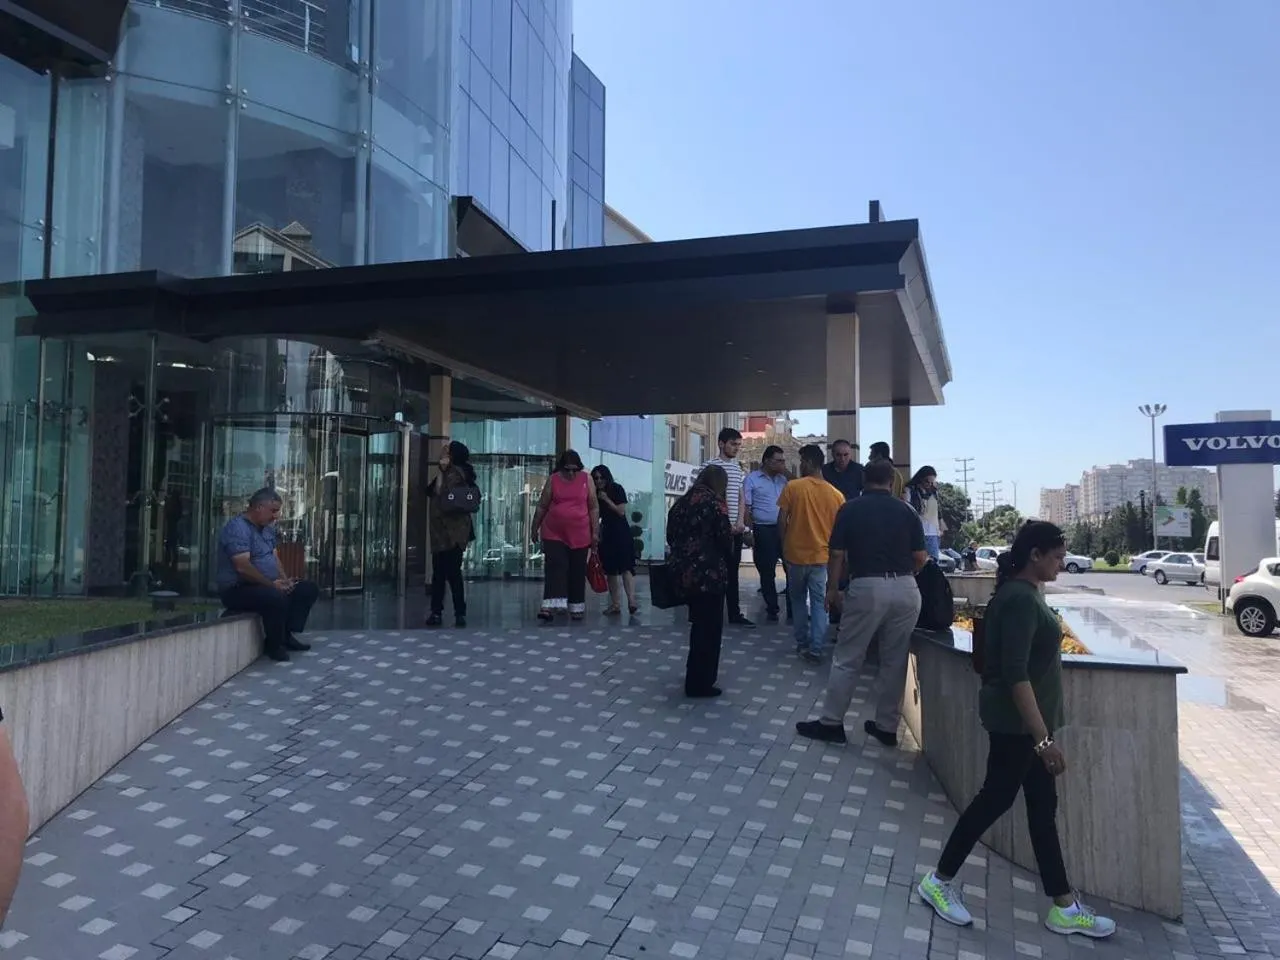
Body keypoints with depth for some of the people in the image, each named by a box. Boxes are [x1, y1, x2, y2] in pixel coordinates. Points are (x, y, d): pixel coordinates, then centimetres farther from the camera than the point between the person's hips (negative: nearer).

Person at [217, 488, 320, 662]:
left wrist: (284, 580, -2)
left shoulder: (268, 528, 13)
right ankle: (273, 644, -13)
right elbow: (242, 567, -26)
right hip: (237, 589, -10)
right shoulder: (237, 528, -18)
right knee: (277, 598, -36)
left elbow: (274, 556, 17)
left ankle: (287, 635, 0)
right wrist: (272, 585, -20)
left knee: (309, 589, 4)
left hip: (268, 586, 10)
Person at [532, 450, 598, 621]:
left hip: (580, 535, 1)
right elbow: (541, 506, 8)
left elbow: (594, 507, 5)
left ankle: (577, 607, 20)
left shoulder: (586, 479, 2)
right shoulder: (553, 480, 1)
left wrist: (595, 532, 1)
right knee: (554, 567, -10)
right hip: (554, 534, -1)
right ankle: (551, 606, -16)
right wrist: (535, 528, 10)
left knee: (577, 572, 8)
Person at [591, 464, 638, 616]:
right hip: (606, 534, 5)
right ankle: (615, 604, 8)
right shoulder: (596, 495, 8)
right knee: (610, 570, 4)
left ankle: (631, 601, -26)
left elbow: (621, 511, -11)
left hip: (621, 533, -5)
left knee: (626, 567, -16)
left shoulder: (617, 489, -4)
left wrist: (607, 499, -15)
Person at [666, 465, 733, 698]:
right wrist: (728, 563, 8)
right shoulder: (715, 503, -9)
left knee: (699, 624, 22)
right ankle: (699, 684, 11)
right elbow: (725, 539, -10)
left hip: (683, 571, 7)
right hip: (708, 573, -7)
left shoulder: (682, 502, 11)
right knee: (709, 628, 5)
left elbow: (671, 536, 13)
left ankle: (695, 676, 33)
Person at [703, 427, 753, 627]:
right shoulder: (709, 466, -5)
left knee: (732, 572, 10)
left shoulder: (738, 468, 14)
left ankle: (734, 613, 15)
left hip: (736, 528, 6)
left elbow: (741, 498, 17)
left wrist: (740, 521, 1)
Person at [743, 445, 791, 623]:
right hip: (763, 531, -4)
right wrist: (750, 531, -11)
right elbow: (746, 508, -4)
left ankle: (793, 609, 8)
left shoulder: (782, 479, 13)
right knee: (767, 572, 4)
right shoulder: (752, 479, -1)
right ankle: (771, 610, 15)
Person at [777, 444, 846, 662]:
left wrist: (784, 545, 7)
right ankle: (815, 649, 4)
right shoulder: (836, 495, -3)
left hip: (796, 553, -1)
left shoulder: (793, 487, -10)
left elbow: (782, 521, -9)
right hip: (822, 555, 1)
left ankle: (802, 643, 24)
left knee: (798, 599, 17)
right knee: (819, 603, 7)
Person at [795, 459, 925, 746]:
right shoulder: (906, 511, 7)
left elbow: (837, 555, 0)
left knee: (846, 659, 7)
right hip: (905, 590, 3)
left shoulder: (850, 509, 2)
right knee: (894, 661, 13)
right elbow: (920, 557, 7)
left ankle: (831, 723, 13)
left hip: (867, 588, -3)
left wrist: (832, 590, 12)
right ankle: (887, 727, 21)